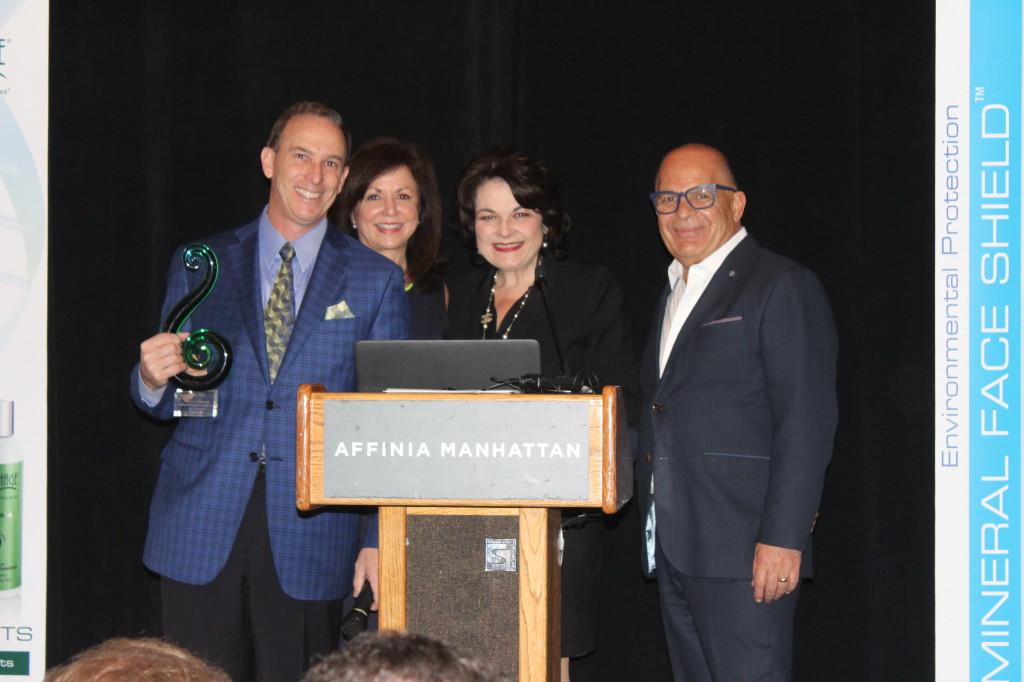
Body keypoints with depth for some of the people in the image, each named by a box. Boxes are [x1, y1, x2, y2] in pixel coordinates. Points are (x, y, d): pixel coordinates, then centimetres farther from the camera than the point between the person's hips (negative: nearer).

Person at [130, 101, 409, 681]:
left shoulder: (378, 280, 7)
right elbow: (168, 402, 12)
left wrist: (380, 539, -2)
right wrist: (152, 378, -12)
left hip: (311, 532, -1)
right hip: (201, 532, 1)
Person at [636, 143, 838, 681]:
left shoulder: (782, 287, -6)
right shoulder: (673, 293, 21)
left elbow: (806, 422, -14)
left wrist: (783, 537, -20)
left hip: (745, 551, -8)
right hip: (674, 547, 8)